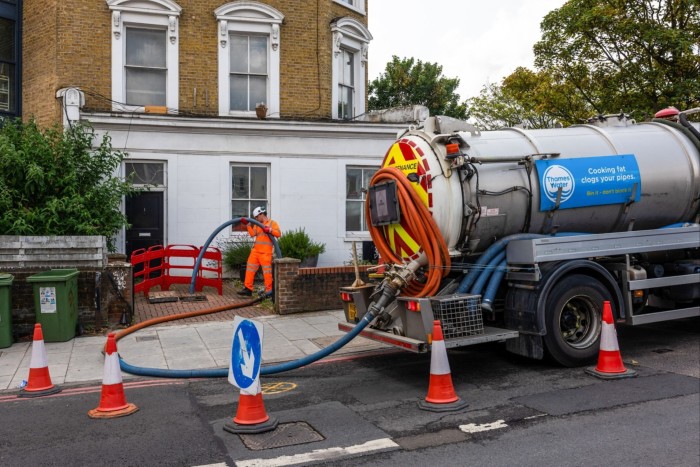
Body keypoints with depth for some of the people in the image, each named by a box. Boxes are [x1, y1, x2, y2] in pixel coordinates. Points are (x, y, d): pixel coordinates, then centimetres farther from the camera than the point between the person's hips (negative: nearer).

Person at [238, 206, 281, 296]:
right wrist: (247, 224, -2)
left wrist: (270, 230, -22)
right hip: (255, 251, 6)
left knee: (267, 271, -6)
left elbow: (278, 233, -9)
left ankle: (269, 290, 1)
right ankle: (248, 289, 10)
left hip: (265, 252, -6)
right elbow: (252, 234, 4)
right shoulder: (257, 225, 20)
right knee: (250, 269, 5)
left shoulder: (272, 223, 4)